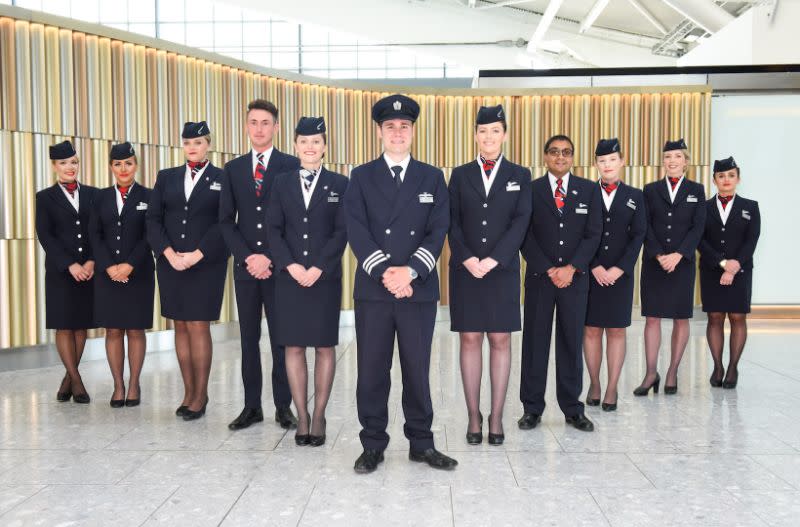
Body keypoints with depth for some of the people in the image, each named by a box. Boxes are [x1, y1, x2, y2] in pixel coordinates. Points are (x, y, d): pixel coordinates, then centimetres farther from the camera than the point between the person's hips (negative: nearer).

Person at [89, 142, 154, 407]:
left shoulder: (148, 196, 1)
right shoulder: (101, 197, 9)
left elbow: (150, 235, -5)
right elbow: (95, 235, 4)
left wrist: (130, 265, -14)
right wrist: (109, 267, -9)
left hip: (139, 273, -2)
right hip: (108, 274, 2)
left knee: (135, 330, 3)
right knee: (113, 330, 5)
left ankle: (134, 385, 13)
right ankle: (118, 386, 14)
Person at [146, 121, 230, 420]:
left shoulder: (222, 179, 2)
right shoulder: (166, 177, 12)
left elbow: (224, 224, -6)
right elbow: (153, 219, 6)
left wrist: (197, 255, -14)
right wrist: (169, 253, -8)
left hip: (206, 263, -4)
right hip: (170, 262, 4)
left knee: (198, 326, -4)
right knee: (180, 327, 7)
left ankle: (201, 395, 6)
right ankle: (189, 392, 16)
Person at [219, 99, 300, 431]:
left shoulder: (292, 166, 0)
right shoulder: (233, 169, 10)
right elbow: (226, 220, 7)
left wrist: (271, 259, -11)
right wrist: (247, 256, -6)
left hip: (279, 266, -3)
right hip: (245, 265, 3)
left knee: (281, 338, 3)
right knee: (249, 338, 8)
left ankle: (283, 407, 13)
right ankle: (252, 406, 17)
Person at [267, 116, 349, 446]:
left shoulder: (339, 184, 4)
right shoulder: (281, 184, 10)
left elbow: (341, 232, -3)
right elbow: (273, 230, 3)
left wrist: (318, 268, -13)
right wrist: (291, 265, -11)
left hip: (325, 277, -1)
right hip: (289, 277, 2)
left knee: (325, 346, 3)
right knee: (293, 346, 3)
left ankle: (319, 416, 13)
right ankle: (302, 417, 13)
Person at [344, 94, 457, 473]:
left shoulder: (432, 178, 10)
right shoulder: (361, 177, 8)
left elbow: (438, 231, 1)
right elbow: (356, 230, -3)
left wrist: (410, 271, -13)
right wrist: (384, 272, -15)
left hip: (419, 288, 1)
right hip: (373, 288, 0)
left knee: (417, 369, 7)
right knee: (371, 370, 4)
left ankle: (421, 444, 20)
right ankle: (373, 445, 16)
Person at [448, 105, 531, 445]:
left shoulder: (520, 176, 7)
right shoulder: (460, 175, 9)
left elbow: (520, 222, -3)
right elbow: (452, 223, 2)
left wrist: (493, 260, -14)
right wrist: (467, 259, -12)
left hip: (502, 270, 0)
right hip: (465, 270, 1)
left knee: (500, 342, 2)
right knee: (470, 340, 2)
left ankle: (496, 418, 10)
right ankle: (474, 417, 11)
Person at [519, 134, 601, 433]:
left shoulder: (589, 190, 7)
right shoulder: (531, 190, 3)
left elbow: (593, 234, 1)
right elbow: (526, 236, -2)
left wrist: (571, 268, -10)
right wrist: (548, 270, -10)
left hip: (575, 277, 1)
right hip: (539, 276, -1)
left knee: (572, 342, 6)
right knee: (535, 341, 3)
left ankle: (572, 409, 15)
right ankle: (532, 408, 11)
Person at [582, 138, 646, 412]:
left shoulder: (635, 196, 7)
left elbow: (638, 236, 1)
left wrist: (619, 269, -9)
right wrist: (595, 268, -10)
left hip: (621, 274, 1)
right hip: (590, 273, 0)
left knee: (616, 330, 3)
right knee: (591, 330, 4)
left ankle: (612, 388, 11)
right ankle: (594, 385, 16)